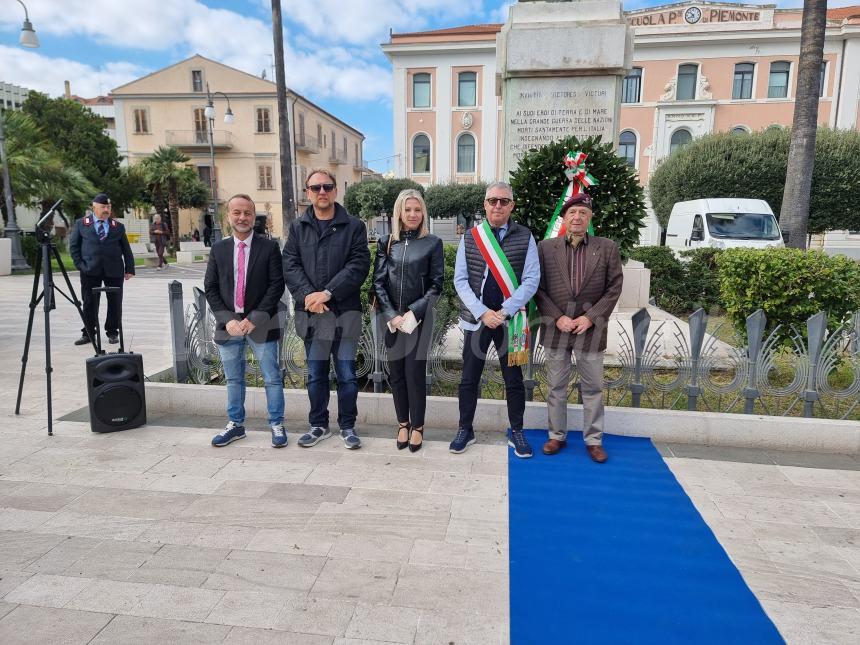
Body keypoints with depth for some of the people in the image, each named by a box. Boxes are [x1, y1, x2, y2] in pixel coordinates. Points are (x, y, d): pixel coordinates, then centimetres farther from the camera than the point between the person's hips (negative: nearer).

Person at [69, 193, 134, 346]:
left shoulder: (118, 227, 11)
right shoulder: (81, 224, 8)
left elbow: (126, 249, 9)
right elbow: (73, 246, 8)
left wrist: (130, 269, 2)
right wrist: (80, 264, -3)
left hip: (114, 271, 1)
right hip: (90, 270, -1)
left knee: (115, 303, 3)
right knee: (89, 303, 3)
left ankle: (112, 332, 16)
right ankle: (88, 333, 14)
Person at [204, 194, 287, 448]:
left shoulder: (269, 247, -3)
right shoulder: (218, 249, 7)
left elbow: (276, 285, -8)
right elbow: (210, 288, 5)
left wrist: (254, 319, -15)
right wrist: (227, 320, -8)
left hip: (261, 325, -3)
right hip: (228, 325, 3)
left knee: (272, 378, 3)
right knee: (233, 379, 15)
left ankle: (277, 425, 17)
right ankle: (235, 424, 29)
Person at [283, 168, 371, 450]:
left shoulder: (354, 226, 2)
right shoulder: (297, 227, 11)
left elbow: (359, 265, -9)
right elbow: (290, 265, 1)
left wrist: (328, 292, -17)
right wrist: (307, 294, -16)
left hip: (345, 311, -3)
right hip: (310, 313, 3)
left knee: (347, 374, 5)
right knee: (315, 375, 13)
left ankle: (347, 426, 20)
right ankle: (318, 425, 27)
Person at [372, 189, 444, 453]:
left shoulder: (432, 243, -1)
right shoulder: (386, 242, 6)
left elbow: (436, 285, -3)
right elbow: (378, 282, 2)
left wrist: (413, 313, -11)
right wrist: (392, 316, -9)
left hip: (419, 318, -2)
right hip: (391, 319, 3)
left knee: (415, 373, -1)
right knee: (396, 373, 8)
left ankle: (417, 426, 17)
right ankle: (403, 423, 25)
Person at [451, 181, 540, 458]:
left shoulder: (525, 237, 0)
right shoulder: (470, 237, 3)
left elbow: (531, 280, -6)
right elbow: (460, 280, -1)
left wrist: (505, 311, -16)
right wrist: (482, 312, -12)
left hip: (510, 319, -1)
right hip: (476, 318, 1)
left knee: (513, 379, 9)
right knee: (469, 378, 8)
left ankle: (517, 433, 24)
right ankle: (465, 430, 23)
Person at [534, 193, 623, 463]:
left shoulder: (607, 248, 1)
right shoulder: (546, 248, 1)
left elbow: (614, 288, 0)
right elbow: (538, 288, 0)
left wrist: (591, 317, -11)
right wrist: (557, 318, -10)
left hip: (591, 328, 0)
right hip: (556, 327, 1)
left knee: (593, 387, 8)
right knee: (556, 386, 11)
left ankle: (593, 439, 22)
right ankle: (557, 435, 25)